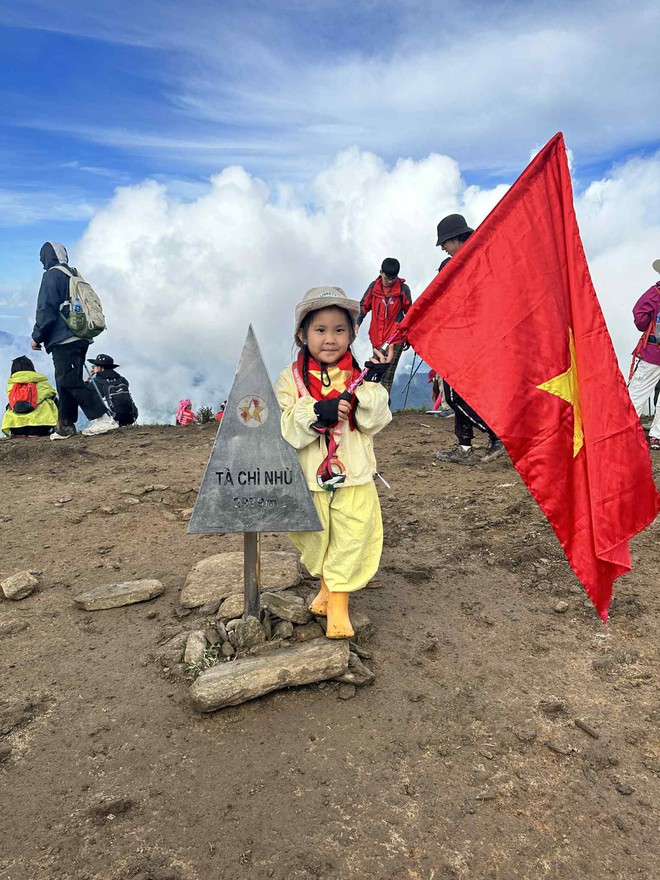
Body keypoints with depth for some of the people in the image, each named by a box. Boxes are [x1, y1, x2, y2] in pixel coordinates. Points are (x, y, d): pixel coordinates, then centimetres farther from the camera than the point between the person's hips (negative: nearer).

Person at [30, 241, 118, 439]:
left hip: (63, 340, -9)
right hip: (80, 339, 9)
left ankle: (102, 419, -21)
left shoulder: (52, 275, -4)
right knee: (67, 382, 10)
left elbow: (46, 310, -12)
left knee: (69, 381, -12)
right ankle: (65, 427, 13)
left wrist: (37, 337, -4)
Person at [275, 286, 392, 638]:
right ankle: (327, 585, 44)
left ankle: (338, 604, 21)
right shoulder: (290, 378, -4)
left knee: (351, 541, 4)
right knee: (316, 541, 17)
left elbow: (374, 423, -10)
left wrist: (374, 385, -21)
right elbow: (281, 429, -14)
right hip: (309, 479, 0)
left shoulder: (360, 375, -1)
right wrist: (316, 412, -28)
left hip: (355, 477, 0)